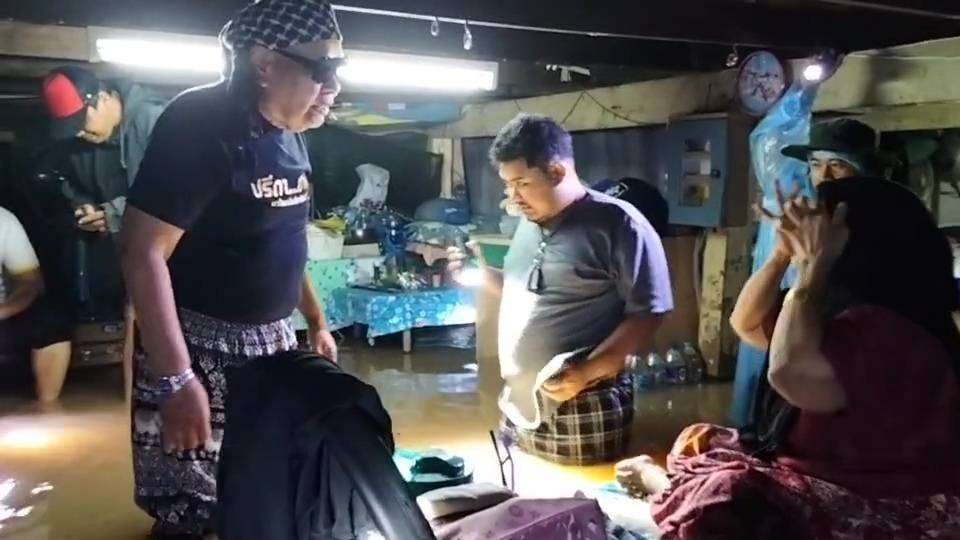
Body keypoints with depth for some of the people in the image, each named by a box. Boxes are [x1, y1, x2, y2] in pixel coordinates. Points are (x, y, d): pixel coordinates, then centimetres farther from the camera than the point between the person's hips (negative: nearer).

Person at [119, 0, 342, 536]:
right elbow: (143, 252, -23)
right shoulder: (200, 125, -20)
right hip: (199, 346, -7)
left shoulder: (289, 136, 5)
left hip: (274, 339, 8)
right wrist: (174, 380, -25)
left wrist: (317, 321, 16)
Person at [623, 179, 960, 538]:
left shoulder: (883, 328, -24)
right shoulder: (858, 314, 12)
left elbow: (789, 374, -40)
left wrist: (814, 264, -27)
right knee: (699, 441, 14)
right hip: (840, 481, 10)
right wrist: (787, 250, 7)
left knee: (726, 495, -27)